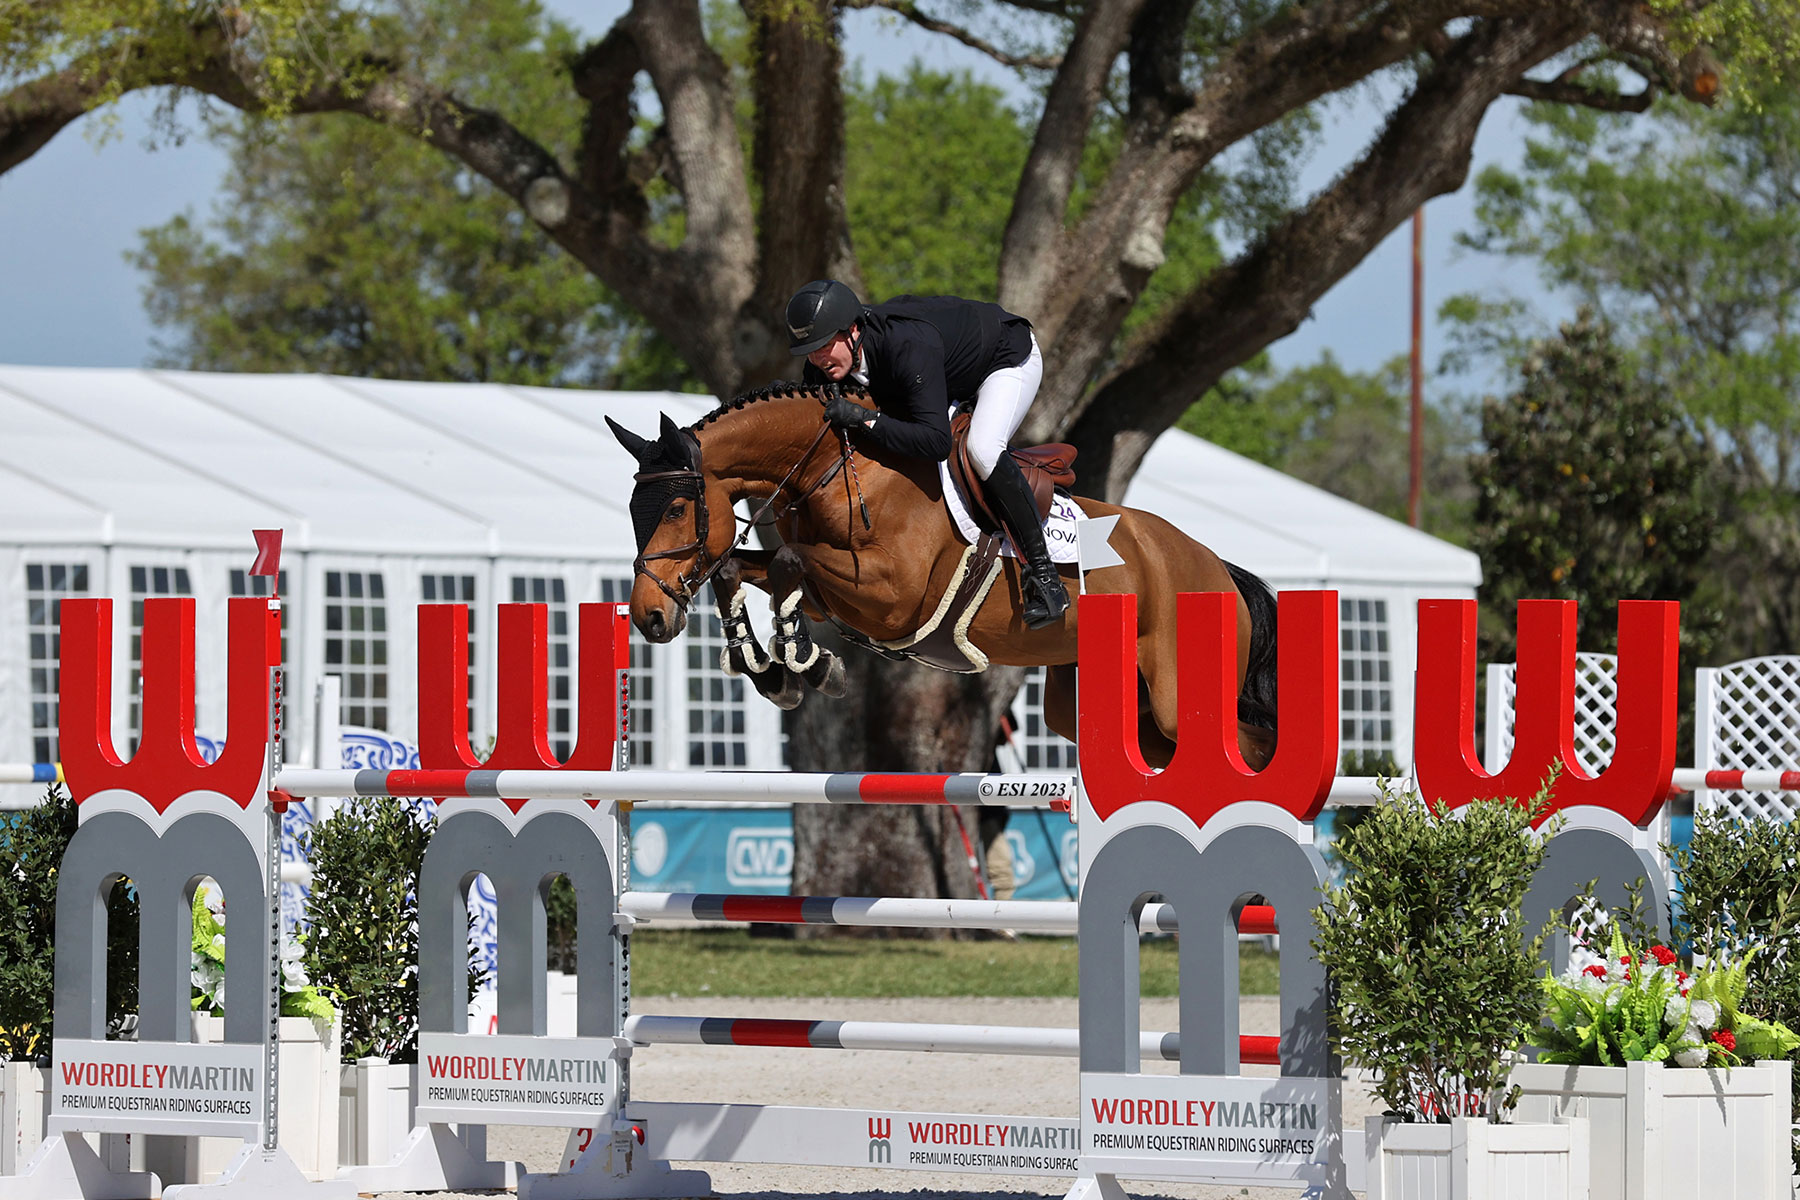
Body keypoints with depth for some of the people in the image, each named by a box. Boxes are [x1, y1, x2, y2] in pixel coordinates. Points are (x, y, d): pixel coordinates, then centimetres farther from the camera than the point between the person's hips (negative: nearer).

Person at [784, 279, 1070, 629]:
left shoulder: (909, 346, -44)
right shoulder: (824, 363, -21)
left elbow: (936, 442, -49)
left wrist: (863, 418, -52)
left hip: (1009, 360, -8)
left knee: (982, 449, -32)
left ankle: (1043, 572, -24)